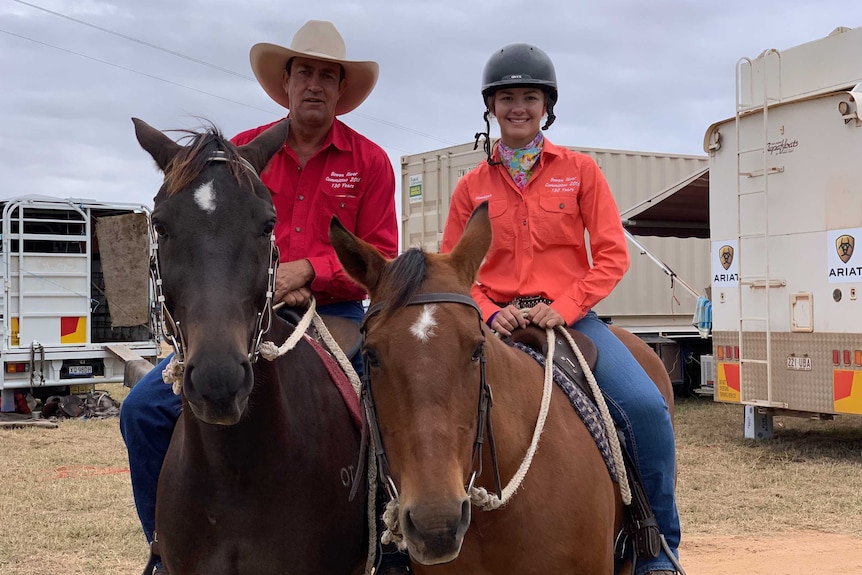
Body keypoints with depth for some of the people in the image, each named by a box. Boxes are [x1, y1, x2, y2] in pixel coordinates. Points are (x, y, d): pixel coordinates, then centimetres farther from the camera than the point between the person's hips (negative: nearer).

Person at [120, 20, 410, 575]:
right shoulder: (243, 151, 8)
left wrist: (306, 271, -16)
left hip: (338, 317, -1)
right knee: (144, 409, -13)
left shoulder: (369, 161, 4)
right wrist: (264, 282, -11)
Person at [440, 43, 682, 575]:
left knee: (647, 408, -23)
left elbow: (612, 254, 1)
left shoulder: (580, 170, 7)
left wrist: (565, 307, -13)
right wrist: (489, 312, -10)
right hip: (498, 323, 1)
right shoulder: (472, 186, 9)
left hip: (571, 316, -1)